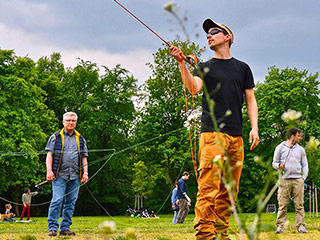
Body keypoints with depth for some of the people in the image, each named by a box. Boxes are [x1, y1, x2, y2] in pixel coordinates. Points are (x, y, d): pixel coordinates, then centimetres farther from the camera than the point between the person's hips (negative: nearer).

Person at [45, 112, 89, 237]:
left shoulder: (80, 139, 18)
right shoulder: (55, 137, 9)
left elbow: (84, 157, 18)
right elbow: (49, 154, 3)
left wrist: (85, 172, 5)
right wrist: (49, 171, -9)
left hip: (75, 177, 4)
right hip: (60, 175, -3)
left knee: (71, 203, 3)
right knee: (57, 201, -11)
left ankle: (65, 228, 8)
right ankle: (52, 227, -7)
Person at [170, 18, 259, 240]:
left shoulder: (242, 68, 20)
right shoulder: (205, 68, 13)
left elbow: (250, 99, 17)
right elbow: (194, 88, -6)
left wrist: (254, 128, 4)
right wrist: (182, 63, -18)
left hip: (236, 137, 3)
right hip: (212, 134, -3)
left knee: (229, 191, 2)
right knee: (209, 187, -14)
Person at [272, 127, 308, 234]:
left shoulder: (300, 149, 15)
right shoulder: (280, 148, 7)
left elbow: (305, 164, 18)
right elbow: (274, 163, 10)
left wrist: (304, 177, 4)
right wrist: (279, 166, -12)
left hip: (298, 180, 2)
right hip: (285, 180, -2)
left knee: (299, 204, -2)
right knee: (283, 205, -5)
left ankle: (301, 226, -1)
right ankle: (280, 226, -2)